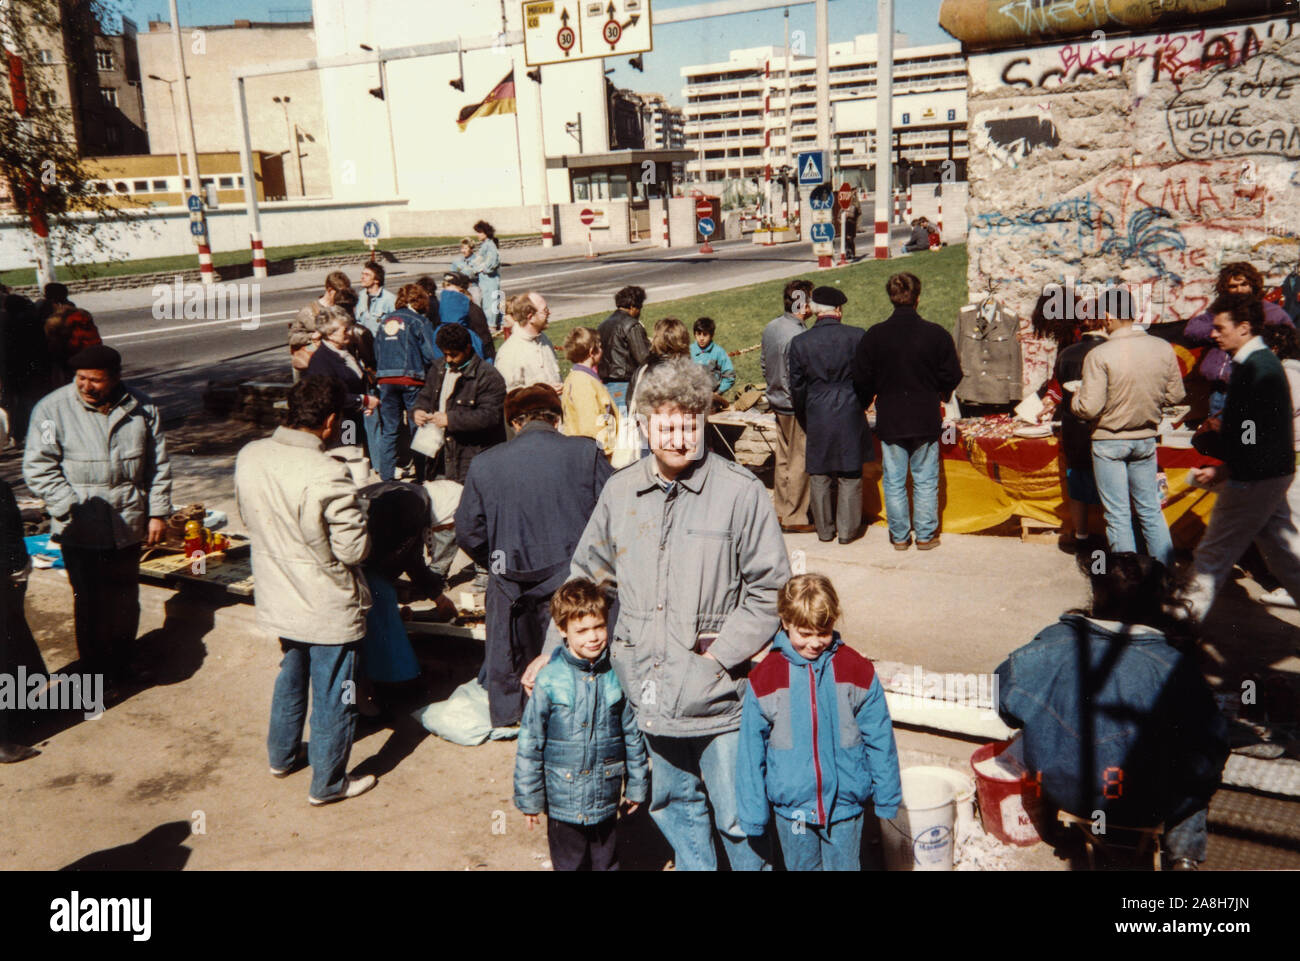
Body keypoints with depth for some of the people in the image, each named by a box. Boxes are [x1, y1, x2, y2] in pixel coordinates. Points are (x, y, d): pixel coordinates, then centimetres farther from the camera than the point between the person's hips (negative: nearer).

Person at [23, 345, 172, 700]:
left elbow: (158, 465, 8)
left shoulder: (141, 408, 1)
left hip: (128, 526, 3)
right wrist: (71, 509, -14)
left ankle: (121, 666, 33)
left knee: (126, 601, 15)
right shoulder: (52, 409, -7)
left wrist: (157, 512, 5)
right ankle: (97, 675, 19)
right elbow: (38, 468, -6)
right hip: (82, 531, -3)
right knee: (91, 604, 3)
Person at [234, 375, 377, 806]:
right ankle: (328, 782, 27)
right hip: (329, 609, -7)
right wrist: (355, 515, -4)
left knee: (291, 676, 29)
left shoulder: (249, 457, -7)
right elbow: (354, 549, -24)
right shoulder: (327, 475, -30)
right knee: (332, 696, 11)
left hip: (279, 600, 7)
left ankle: (283, 755, 46)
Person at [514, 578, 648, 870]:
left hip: (606, 799, 2)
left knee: (607, 862, 15)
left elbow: (633, 734, 6)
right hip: (563, 801, -2)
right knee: (569, 864, 12)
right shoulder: (549, 680, -13)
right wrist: (529, 798, -1)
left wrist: (636, 786, 12)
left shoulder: (617, 676, -5)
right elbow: (530, 744, -5)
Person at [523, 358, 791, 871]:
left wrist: (720, 658, -12)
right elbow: (587, 577, 14)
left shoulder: (740, 491, -10)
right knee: (673, 803, 21)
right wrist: (551, 652, 10)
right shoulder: (619, 491, 3)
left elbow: (769, 591, -7)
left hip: (718, 693, -4)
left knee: (737, 816, 5)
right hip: (648, 687, 4)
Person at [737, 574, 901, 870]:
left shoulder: (857, 671, -7)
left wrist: (886, 799, 7)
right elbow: (751, 751, -1)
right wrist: (753, 813, 1)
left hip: (846, 804, 0)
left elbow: (880, 740, 2)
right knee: (801, 867, 16)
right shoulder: (764, 679, -8)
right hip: (791, 807, 1)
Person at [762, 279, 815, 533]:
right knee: (799, 463, 1)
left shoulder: (770, 328, 4)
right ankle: (794, 518, 9)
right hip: (795, 407, -9)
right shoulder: (797, 337, -23)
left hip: (778, 403, 9)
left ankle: (780, 510, 27)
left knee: (783, 459, 17)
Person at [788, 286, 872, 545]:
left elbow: (797, 386, 2)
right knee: (850, 475, 9)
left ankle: (824, 529, 20)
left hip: (817, 416, 1)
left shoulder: (800, 342, -4)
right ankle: (847, 529, 15)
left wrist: (804, 418, 16)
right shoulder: (858, 336, -7)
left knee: (820, 475, 11)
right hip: (850, 415, -1)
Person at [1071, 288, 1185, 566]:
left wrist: (1075, 399, 1)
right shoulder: (1163, 349, -5)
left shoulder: (1099, 355, -20)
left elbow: (1089, 408, -21)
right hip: (1146, 439, 4)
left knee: (1118, 514, 6)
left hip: (1109, 441, -4)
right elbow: (1174, 395, 4)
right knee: (1150, 509, 17)